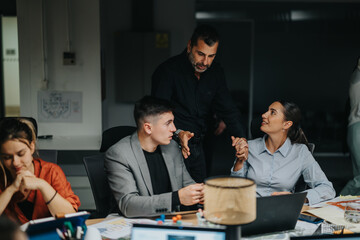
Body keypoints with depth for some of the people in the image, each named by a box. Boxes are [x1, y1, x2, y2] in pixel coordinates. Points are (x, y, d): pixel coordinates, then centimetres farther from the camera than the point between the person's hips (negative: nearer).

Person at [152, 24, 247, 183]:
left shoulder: (215, 72, 4)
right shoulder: (168, 70, -15)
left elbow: (227, 107, 6)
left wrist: (239, 134, -10)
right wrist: (177, 133, -39)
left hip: (197, 146, 6)